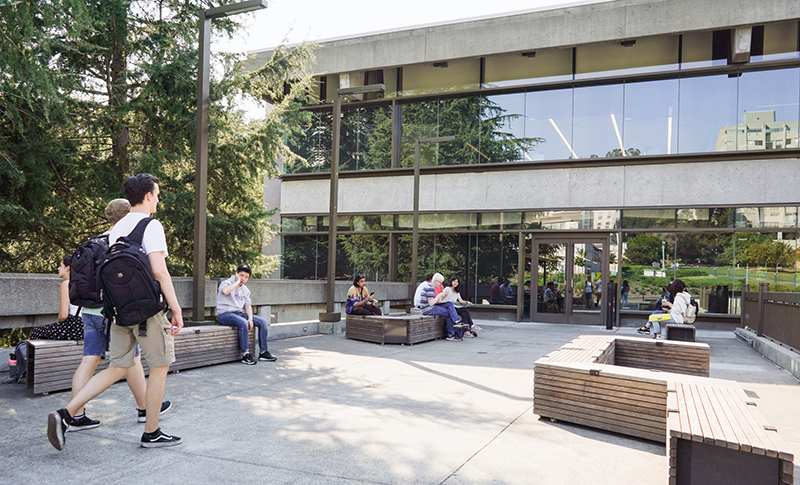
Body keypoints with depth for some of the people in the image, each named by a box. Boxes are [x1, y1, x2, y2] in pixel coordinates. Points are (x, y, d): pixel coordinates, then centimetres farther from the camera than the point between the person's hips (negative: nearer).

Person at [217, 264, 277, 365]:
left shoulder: (245, 289, 17)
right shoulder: (227, 283, -7)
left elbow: (248, 304, 12)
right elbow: (224, 291, -32)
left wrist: (250, 318, -6)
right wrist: (237, 281, -20)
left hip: (239, 313, 8)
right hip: (224, 314, -7)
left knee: (263, 322, -7)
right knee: (243, 323, -36)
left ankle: (263, 352, -3)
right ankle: (245, 355, -32)